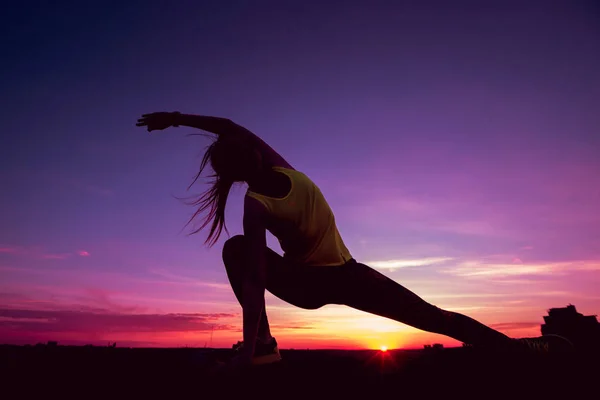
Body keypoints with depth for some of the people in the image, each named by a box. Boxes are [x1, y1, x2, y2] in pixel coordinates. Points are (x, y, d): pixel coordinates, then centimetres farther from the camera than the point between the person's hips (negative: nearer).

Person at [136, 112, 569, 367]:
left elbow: (253, 281, -26)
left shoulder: (255, 205, -19)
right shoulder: (282, 166, -10)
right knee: (432, 316, 4)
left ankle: (262, 343, -7)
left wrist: (245, 349, -24)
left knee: (235, 248, 1)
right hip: (347, 276, 4)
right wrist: (178, 117, 7)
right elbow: (230, 126, 3)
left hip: (307, 286, -3)